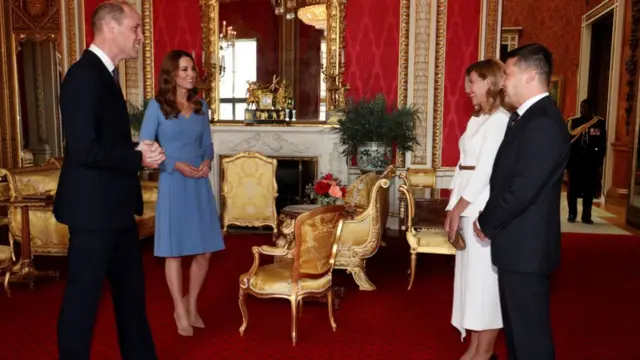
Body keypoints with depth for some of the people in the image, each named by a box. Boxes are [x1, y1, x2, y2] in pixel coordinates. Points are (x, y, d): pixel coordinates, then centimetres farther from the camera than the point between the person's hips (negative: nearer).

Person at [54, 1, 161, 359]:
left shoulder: (106, 73, 13)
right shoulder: (84, 74, -17)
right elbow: (85, 149, -24)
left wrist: (140, 152, 0)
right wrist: (139, 158, -14)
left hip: (114, 205, 10)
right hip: (93, 208, -10)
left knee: (131, 290, 19)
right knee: (83, 295, 5)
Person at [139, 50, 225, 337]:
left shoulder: (201, 106, 8)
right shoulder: (157, 106, -6)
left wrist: (207, 161, -7)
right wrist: (177, 165, -16)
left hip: (200, 184, 5)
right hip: (173, 183, -4)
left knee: (205, 250, 7)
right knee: (175, 251, 5)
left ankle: (192, 304, 30)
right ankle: (180, 311, 21)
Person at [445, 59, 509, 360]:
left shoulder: (499, 120, -13)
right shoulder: (477, 119, 15)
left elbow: (486, 171, -18)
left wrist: (458, 208, -14)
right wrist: (453, 207, 8)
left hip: (484, 209, -9)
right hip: (467, 207, 9)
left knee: (484, 279, 1)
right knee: (471, 276, 13)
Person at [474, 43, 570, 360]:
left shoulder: (544, 123, -21)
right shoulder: (525, 117, 12)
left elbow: (522, 189, -24)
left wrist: (486, 224, -10)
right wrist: (490, 221, 4)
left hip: (525, 246, -10)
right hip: (517, 243, 10)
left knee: (529, 331, 4)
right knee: (516, 324, 22)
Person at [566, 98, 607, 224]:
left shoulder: (600, 123, 4)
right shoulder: (572, 122, 3)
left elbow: (602, 144, 5)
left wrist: (599, 162, 1)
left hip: (591, 160, 0)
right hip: (575, 159, 0)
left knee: (589, 189, 3)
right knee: (573, 188, 5)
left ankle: (586, 215, 11)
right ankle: (572, 214, 15)